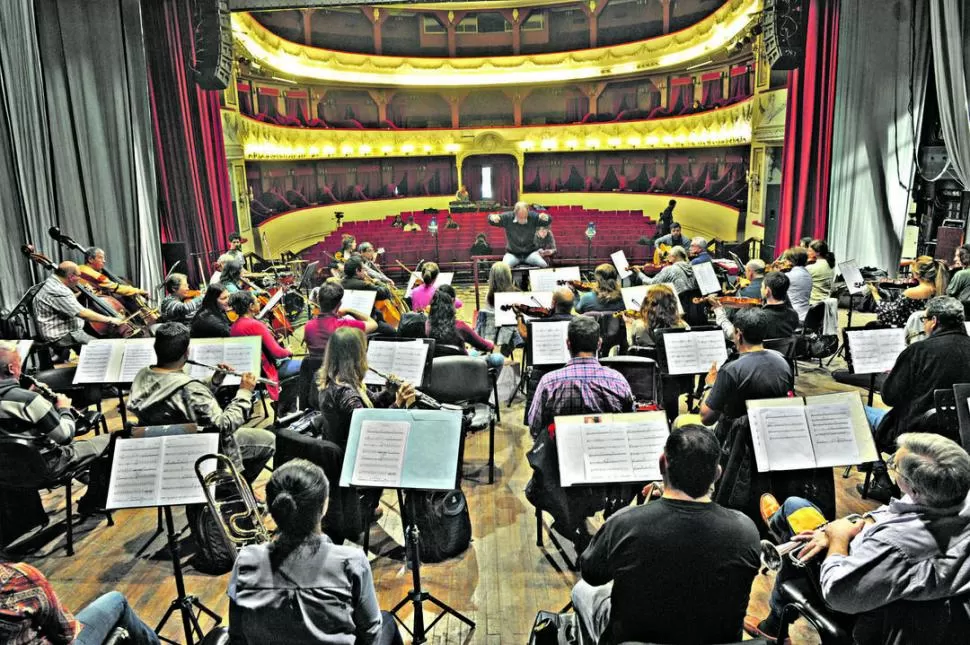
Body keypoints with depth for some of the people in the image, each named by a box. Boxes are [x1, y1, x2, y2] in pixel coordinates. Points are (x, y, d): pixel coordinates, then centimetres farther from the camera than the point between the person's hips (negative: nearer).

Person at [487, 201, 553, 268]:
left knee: (544, 265, -25)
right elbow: (491, 220, -4)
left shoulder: (533, 216, -5)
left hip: (530, 253, 0)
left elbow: (549, 221, -4)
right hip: (512, 254, 0)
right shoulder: (507, 217, -7)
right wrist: (493, 217, -30)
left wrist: (545, 217, -29)